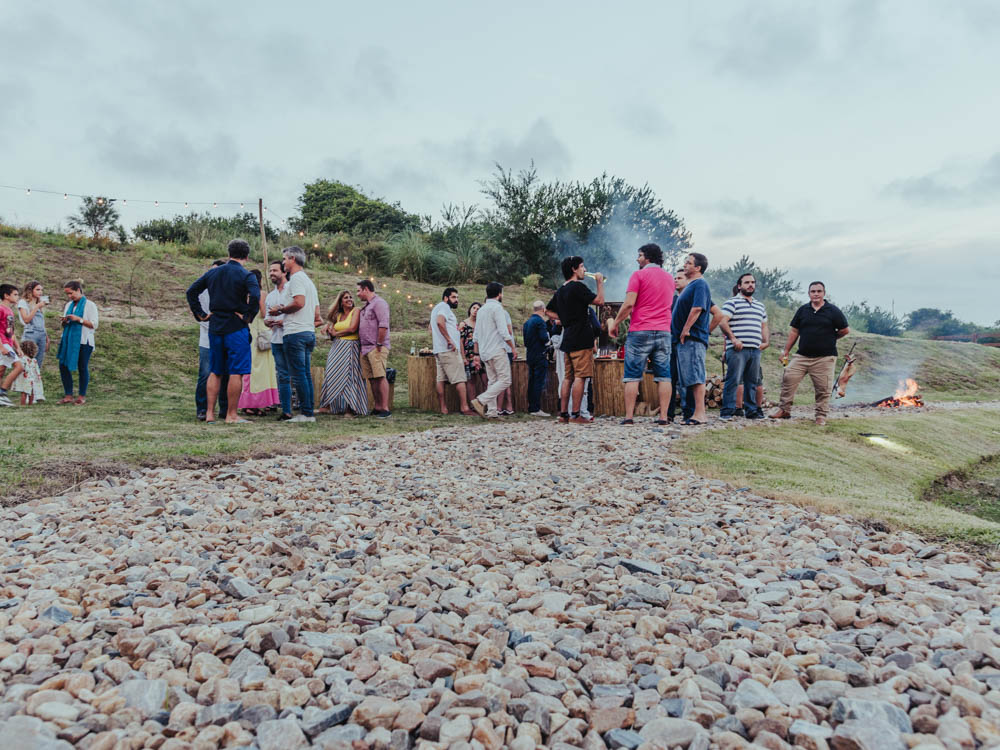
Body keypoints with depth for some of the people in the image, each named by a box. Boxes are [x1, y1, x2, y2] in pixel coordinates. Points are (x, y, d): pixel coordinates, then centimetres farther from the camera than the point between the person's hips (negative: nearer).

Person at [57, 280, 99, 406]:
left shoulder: (90, 305, -2)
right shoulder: (69, 305, 16)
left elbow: (94, 325, -8)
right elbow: (64, 325, 21)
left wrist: (79, 319, -17)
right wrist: (64, 321, -1)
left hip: (83, 341, -6)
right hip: (68, 339, 6)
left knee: (83, 368, -1)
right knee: (63, 366, 0)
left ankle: (82, 396, 9)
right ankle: (68, 395, 7)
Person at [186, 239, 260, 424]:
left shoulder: (212, 273, 10)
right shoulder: (246, 275, -7)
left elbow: (191, 291, 11)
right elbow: (255, 296, -24)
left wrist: (200, 314, 11)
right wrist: (248, 316, -12)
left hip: (215, 328, 6)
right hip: (236, 328, -5)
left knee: (215, 372, 14)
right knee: (236, 372, 0)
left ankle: (209, 413, 14)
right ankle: (231, 415, 2)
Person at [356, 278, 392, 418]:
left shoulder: (379, 303, -6)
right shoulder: (366, 306, 23)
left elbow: (383, 325, -16)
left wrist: (379, 344, -17)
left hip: (376, 348, -9)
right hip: (365, 348, 9)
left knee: (380, 377, -12)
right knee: (372, 379, 8)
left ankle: (385, 409, -13)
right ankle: (377, 407, 12)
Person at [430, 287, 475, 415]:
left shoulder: (437, 308, 25)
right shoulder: (444, 306, -8)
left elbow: (431, 328, 32)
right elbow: (440, 322, -26)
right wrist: (449, 340, -23)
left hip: (439, 350, 10)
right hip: (449, 350, -10)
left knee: (441, 379, 6)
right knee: (460, 379, -9)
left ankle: (443, 408, 7)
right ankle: (464, 407, -9)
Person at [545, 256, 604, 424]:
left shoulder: (560, 290, 16)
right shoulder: (578, 287, -10)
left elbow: (548, 311, 23)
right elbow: (599, 300, -13)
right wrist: (600, 282, 1)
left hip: (568, 339, 9)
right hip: (581, 339, -9)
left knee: (568, 377, 11)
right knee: (580, 377, -7)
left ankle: (563, 413, 12)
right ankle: (575, 415, -9)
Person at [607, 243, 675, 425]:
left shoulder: (638, 275, -3)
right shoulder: (669, 278, 16)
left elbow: (629, 304, -11)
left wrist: (615, 323, -2)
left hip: (640, 330, -5)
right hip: (664, 331, 5)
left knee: (633, 375, -1)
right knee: (663, 375, 4)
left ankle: (629, 416, -4)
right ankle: (663, 416, 1)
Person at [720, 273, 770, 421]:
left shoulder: (760, 306, 23)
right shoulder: (732, 302, 1)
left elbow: (764, 326, 29)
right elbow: (723, 322, -9)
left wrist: (766, 341, 12)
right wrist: (734, 339, -17)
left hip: (755, 349, 7)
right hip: (737, 349, -7)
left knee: (752, 381, 10)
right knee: (733, 380, -10)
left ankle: (751, 410, 17)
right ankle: (727, 411, -6)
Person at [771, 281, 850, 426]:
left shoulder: (833, 311, 1)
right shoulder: (802, 310, 10)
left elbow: (845, 330, 6)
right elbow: (794, 331, 11)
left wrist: (829, 339, 11)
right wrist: (786, 351, 8)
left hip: (825, 358, -2)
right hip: (802, 356, 3)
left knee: (823, 389, -1)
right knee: (788, 377, -9)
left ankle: (821, 416, 12)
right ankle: (784, 410, 1)